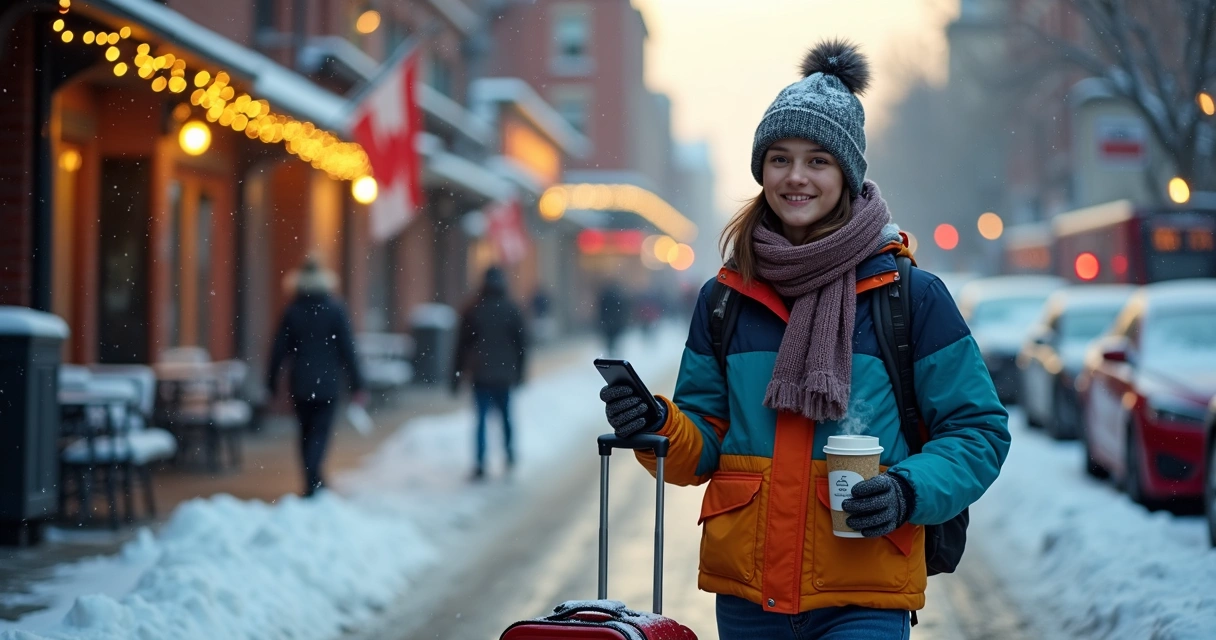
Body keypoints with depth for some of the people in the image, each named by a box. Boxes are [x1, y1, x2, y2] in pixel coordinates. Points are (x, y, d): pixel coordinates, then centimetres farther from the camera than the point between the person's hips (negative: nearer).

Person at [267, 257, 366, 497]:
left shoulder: (292, 311, 0)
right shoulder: (335, 310, -6)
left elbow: (279, 349, 0)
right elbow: (348, 349, -7)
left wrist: (271, 382, 8)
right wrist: (356, 385, -3)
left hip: (300, 383, 2)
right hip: (328, 383, -2)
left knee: (306, 432, 16)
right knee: (320, 432, -2)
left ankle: (315, 482, 22)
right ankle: (312, 484, -21)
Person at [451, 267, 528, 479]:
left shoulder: (472, 311, 0)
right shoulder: (513, 311, 1)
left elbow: (462, 345, 1)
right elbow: (522, 344, 1)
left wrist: (457, 374, 5)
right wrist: (519, 372, 9)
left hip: (480, 374, 0)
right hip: (504, 374, 1)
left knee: (482, 417, 0)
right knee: (505, 413, 18)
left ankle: (481, 463, -9)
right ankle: (509, 452, 20)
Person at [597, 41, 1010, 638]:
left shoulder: (910, 295, -3)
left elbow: (978, 430, 0)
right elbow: (705, 445, 11)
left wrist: (908, 492, -16)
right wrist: (657, 428, -11)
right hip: (745, 592, 4)